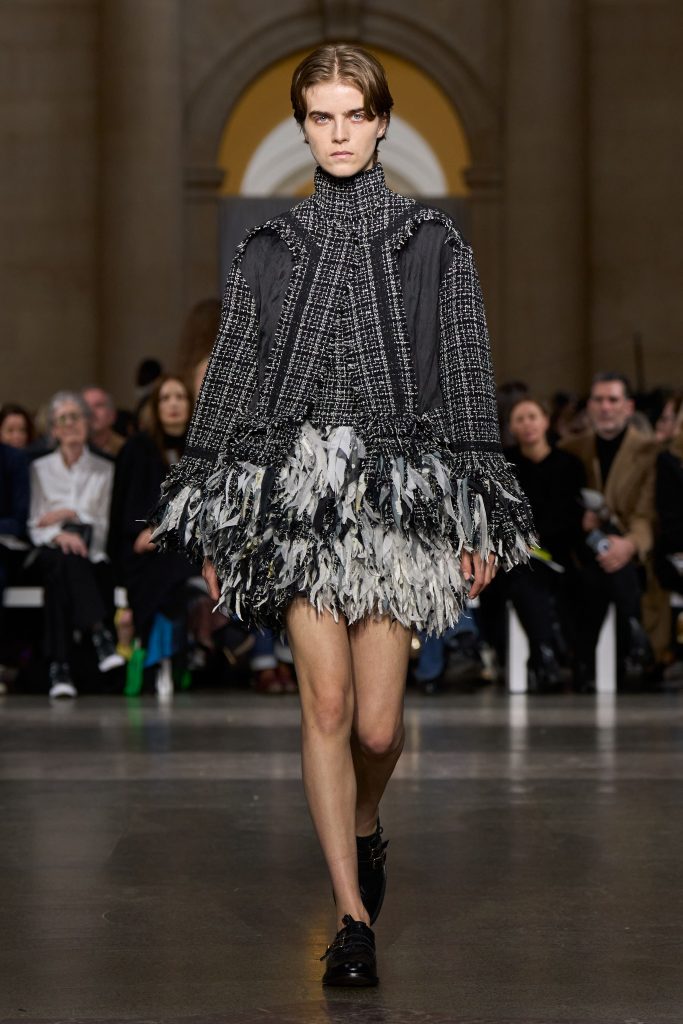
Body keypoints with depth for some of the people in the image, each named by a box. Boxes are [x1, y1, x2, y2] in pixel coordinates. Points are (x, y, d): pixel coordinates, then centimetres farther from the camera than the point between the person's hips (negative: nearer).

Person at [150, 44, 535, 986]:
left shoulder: (434, 245, 8)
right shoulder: (269, 252, 10)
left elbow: (468, 382, 7)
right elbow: (230, 379, 12)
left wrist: (480, 517, 2)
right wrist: (216, 525, 8)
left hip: (399, 491, 0)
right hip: (299, 485, 1)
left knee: (378, 723, -1)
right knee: (326, 703, -5)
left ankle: (363, 827, 33)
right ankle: (355, 918, 2)